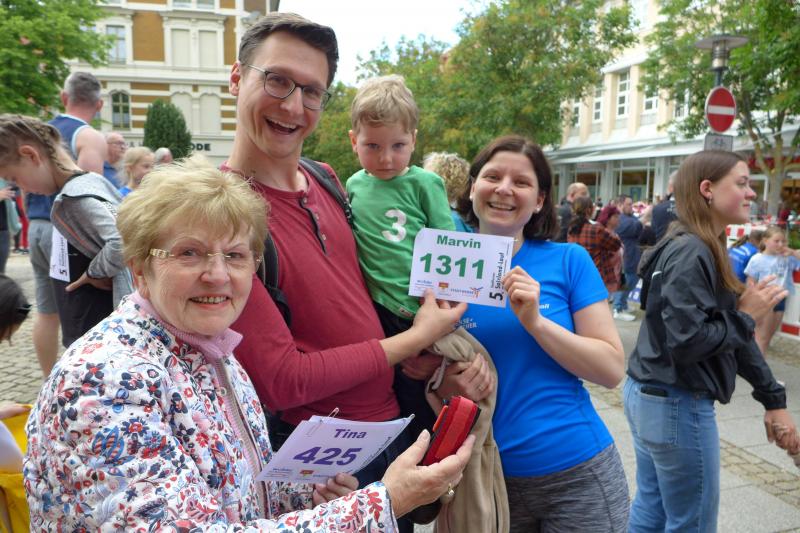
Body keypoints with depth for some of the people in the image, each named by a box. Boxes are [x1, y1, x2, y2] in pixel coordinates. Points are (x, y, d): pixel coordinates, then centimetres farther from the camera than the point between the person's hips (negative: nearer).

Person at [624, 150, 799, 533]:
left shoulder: (707, 251, 11)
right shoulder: (690, 253, -20)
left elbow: (734, 336, 11)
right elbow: (686, 341, -26)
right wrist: (746, 315, -12)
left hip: (652, 397, 9)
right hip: (677, 406, -9)